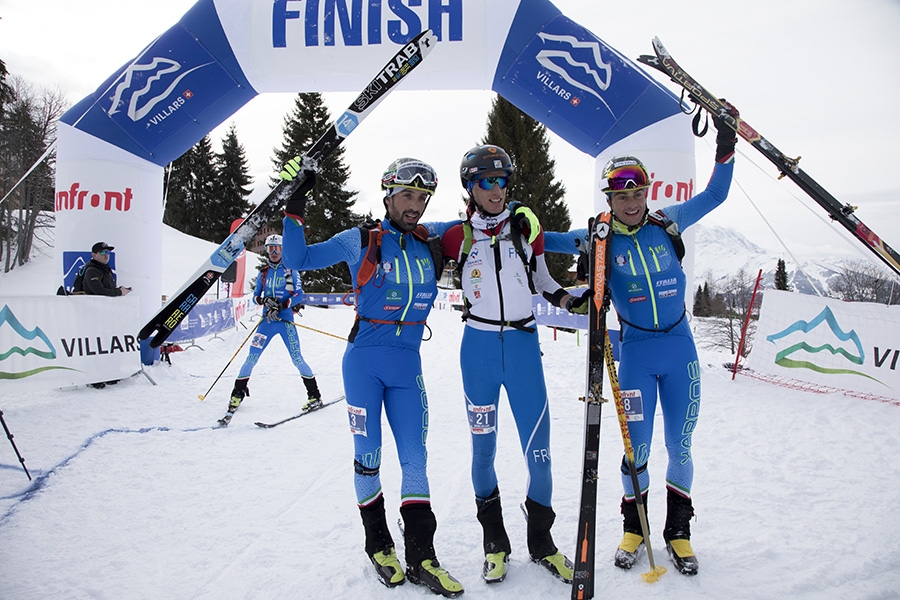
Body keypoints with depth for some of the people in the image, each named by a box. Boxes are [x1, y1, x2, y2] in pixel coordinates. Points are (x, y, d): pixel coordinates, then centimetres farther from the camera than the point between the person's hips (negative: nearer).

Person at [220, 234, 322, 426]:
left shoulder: (290, 270, 2)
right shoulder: (263, 273, 12)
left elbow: (299, 295, -4)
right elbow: (255, 296, 13)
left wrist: (281, 306, -18)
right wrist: (264, 300, -10)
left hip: (285, 320, -3)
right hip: (267, 321, 3)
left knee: (297, 359, -5)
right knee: (252, 358, -4)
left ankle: (315, 395, 8)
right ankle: (238, 393, 10)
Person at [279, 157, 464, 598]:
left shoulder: (432, 241, 7)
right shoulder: (359, 241, -2)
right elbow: (298, 259, 2)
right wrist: (293, 210, -7)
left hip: (407, 364, 3)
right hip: (364, 360, -2)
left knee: (414, 458, 3)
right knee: (368, 455, 4)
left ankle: (421, 558, 13)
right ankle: (378, 545, 24)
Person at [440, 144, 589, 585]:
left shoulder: (527, 227, 2)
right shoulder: (456, 236, 0)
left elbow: (542, 280, 12)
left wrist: (573, 302, -2)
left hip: (523, 344, 1)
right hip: (479, 347, 0)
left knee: (538, 450, 0)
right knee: (483, 447, 8)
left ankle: (541, 542, 23)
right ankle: (494, 542, 27)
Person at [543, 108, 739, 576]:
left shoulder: (668, 223, -1)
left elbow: (715, 195, 9)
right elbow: (547, 240, -1)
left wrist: (725, 148, 0)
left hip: (679, 347, 2)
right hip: (636, 351, -1)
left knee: (680, 445, 9)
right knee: (638, 446, 2)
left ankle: (678, 530, 28)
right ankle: (633, 527, 26)